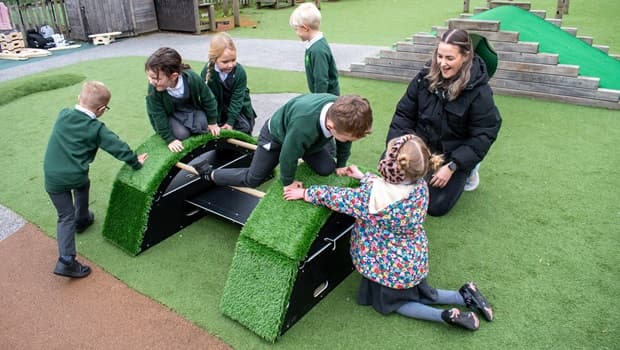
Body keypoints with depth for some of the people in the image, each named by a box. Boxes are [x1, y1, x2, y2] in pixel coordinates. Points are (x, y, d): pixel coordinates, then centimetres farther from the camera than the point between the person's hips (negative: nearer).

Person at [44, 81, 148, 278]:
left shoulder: (63, 115, 1)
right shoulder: (96, 128, -9)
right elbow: (118, 147, -7)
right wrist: (135, 162, 6)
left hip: (52, 178, 3)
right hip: (76, 176, -3)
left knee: (65, 216, 7)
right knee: (83, 185, 34)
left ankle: (66, 260, 0)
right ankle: (82, 220, 53)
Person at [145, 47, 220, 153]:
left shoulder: (192, 78, -34)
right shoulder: (153, 88, -34)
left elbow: (208, 99, -15)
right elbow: (157, 115, -22)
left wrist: (212, 122, -5)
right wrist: (170, 139, -21)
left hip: (193, 109, 1)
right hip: (170, 113, -1)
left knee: (202, 128, -19)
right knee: (182, 134, -22)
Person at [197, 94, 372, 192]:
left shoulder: (342, 114, -31)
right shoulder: (304, 126, -50)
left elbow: (345, 141, -6)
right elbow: (288, 154, -32)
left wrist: (341, 165, 5)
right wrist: (288, 182, -15)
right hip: (276, 135, -5)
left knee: (327, 169, -3)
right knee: (252, 179, 3)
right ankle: (209, 173, 22)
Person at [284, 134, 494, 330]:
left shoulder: (373, 195, -35)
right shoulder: (420, 185, -15)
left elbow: (340, 198, -23)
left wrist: (306, 193, -10)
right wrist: (363, 177, 11)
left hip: (390, 264, -7)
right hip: (414, 257, 7)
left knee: (390, 302, 19)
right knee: (421, 294, 31)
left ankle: (445, 316, 3)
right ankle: (465, 296, 14)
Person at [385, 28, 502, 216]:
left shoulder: (479, 91, -17)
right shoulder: (425, 78, -5)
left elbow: (483, 136, -15)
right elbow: (404, 114, -1)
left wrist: (452, 167, -22)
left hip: (454, 156, -3)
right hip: (420, 145, 4)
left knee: (435, 206, -13)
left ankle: (466, 170, 14)